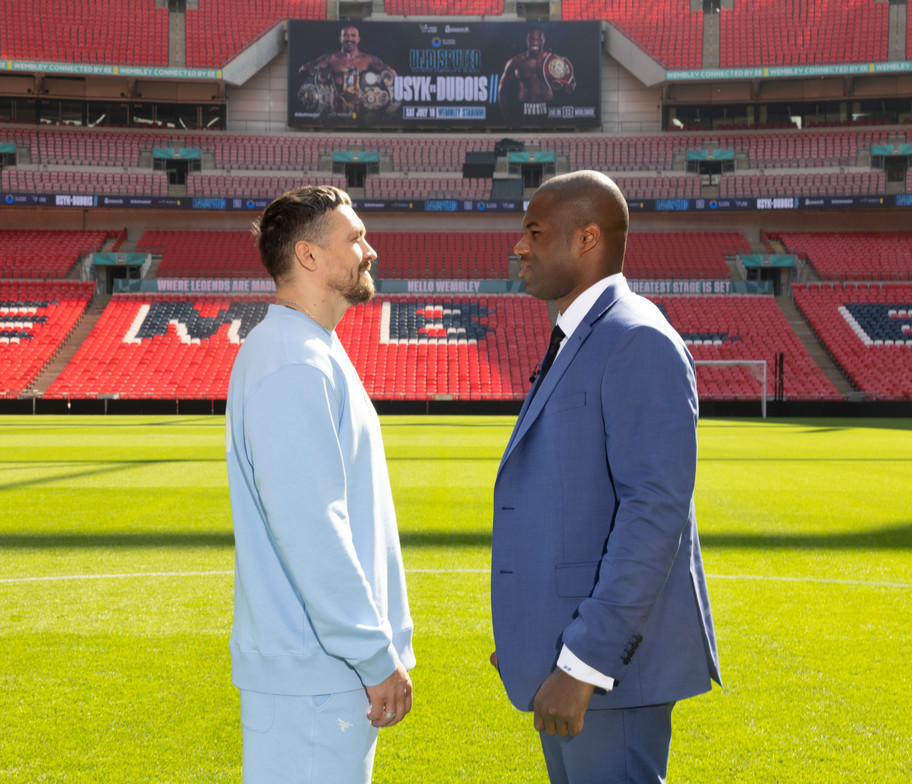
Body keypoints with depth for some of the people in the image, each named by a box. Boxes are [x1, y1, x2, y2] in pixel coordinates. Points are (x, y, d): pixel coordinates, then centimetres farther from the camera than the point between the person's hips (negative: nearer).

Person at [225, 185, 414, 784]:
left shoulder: (315, 356, 15)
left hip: (330, 666, 10)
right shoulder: (295, 367, -17)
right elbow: (311, 530, -22)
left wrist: (380, 641, 19)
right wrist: (378, 657, -18)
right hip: (314, 673, -10)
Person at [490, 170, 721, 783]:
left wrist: (584, 663, -24)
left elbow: (656, 509, -23)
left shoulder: (638, 342, -16)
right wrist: (531, 636, 19)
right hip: (570, 648, 10)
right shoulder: (580, 343, 16)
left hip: (608, 655, -10)